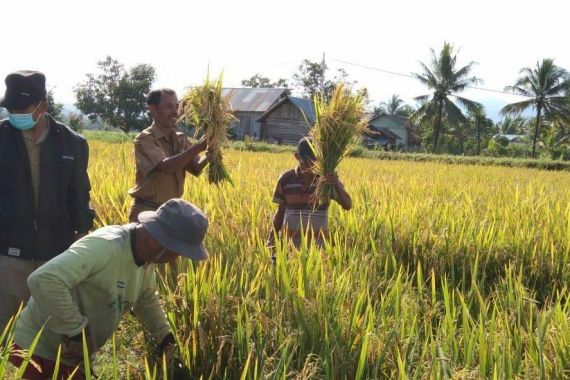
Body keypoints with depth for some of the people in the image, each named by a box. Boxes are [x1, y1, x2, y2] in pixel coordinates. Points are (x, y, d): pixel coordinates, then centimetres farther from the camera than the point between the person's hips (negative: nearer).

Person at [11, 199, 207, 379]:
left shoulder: (145, 255, -1)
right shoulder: (105, 247, -30)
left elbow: (147, 299, 19)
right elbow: (43, 279, -40)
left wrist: (166, 338, 11)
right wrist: (75, 331, -30)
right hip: (37, 352, -8)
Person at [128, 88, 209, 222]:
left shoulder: (181, 139, 6)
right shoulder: (144, 140, -13)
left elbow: (196, 168, -6)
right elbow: (165, 166, -29)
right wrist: (198, 147, -34)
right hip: (146, 212, -6)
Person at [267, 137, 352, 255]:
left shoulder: (328, 179, -4)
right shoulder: (286, 179, 0)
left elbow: (348, 205, -17)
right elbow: (281, 212, 10)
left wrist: (337, 184, -35)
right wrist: (271, 239, 1)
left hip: (317, 245, -1)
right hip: (289, 244, 1)